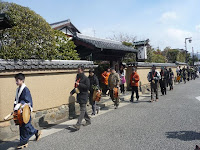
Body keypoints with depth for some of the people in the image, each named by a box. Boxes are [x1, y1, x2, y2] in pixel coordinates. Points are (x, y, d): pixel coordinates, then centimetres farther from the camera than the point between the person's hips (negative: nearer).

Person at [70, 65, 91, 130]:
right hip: (79, 95, 9)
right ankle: (88, 120, 31)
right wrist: (72, 92, 8)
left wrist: (79, 84, -20)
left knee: (82, 110, -9)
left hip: (84, 96, -9)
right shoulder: (77, 77, 14)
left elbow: (87, 87, -18)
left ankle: (78, 124, -14)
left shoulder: (85, 78, -10)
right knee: (83, 109, 16)